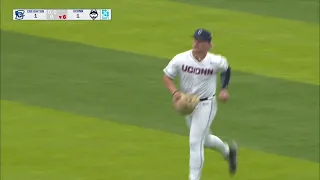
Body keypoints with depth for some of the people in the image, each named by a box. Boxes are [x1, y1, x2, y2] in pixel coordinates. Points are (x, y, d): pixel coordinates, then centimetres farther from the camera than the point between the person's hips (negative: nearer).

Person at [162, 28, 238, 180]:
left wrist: (224, 89, -1)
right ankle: (228, 151, 52)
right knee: (204, 140, 23)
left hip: (206, 105, -4)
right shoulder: (180, 59, -14)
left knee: (195, 142, -13)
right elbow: (167, 77, -4)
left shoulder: (215, 62, -16)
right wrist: (174, 92, -21)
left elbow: (226, 69, 7)